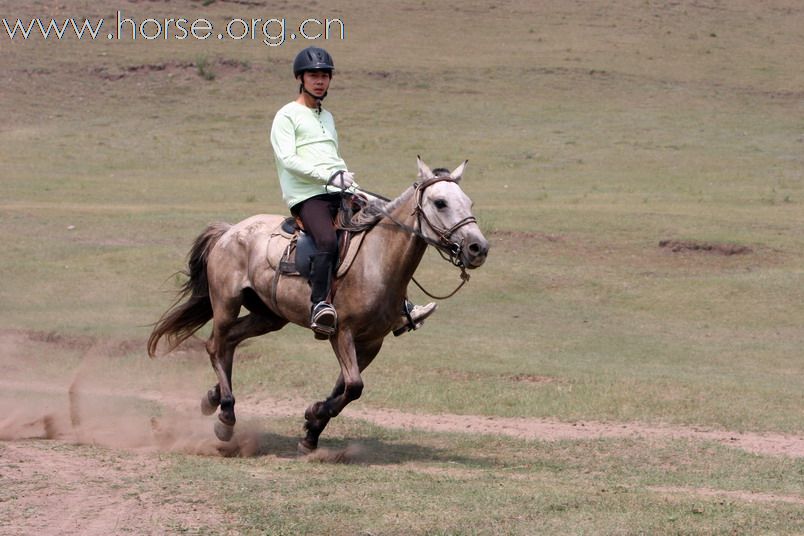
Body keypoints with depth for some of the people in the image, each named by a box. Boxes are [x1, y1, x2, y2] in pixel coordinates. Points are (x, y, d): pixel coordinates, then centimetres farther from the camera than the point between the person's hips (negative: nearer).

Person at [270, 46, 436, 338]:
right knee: (328, 241, -35)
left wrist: (351, 186, 12)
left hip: (338, 194, 8)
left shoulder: (327, 117, 26)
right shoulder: (287, 116, 1)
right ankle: (319, 306, -36)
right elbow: (288, 159, -13)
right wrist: (329, 176, -22)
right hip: (307, 196, -8)